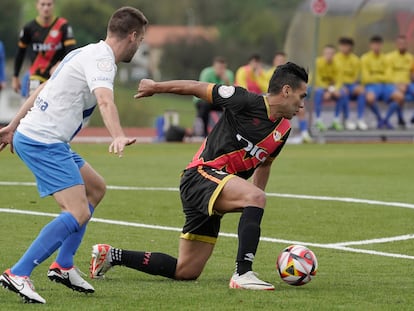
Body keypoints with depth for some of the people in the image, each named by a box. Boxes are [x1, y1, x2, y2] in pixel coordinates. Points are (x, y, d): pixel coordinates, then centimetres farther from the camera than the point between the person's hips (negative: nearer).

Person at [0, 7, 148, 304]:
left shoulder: (87, 53, 17)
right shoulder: (100, 59, -14)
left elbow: (43, 89, 25)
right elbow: (104, 100, -34)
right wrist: (119, 136, -50)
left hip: (30, 134, 11)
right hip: (42, 142, -11)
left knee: (96, 189, 21)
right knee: (78, 213, -19)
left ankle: (63, 266, 22)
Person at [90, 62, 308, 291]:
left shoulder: (283, 129, 8)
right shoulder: (247, 101, -14)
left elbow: (264, 164, 23)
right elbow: (198, 88, -4)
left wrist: (254, 211, 19)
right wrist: (156, 87, 5)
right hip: (201, 176, -8)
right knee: (254, 196, -35)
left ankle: (111, 255, 25)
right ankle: (242, 274, -37)